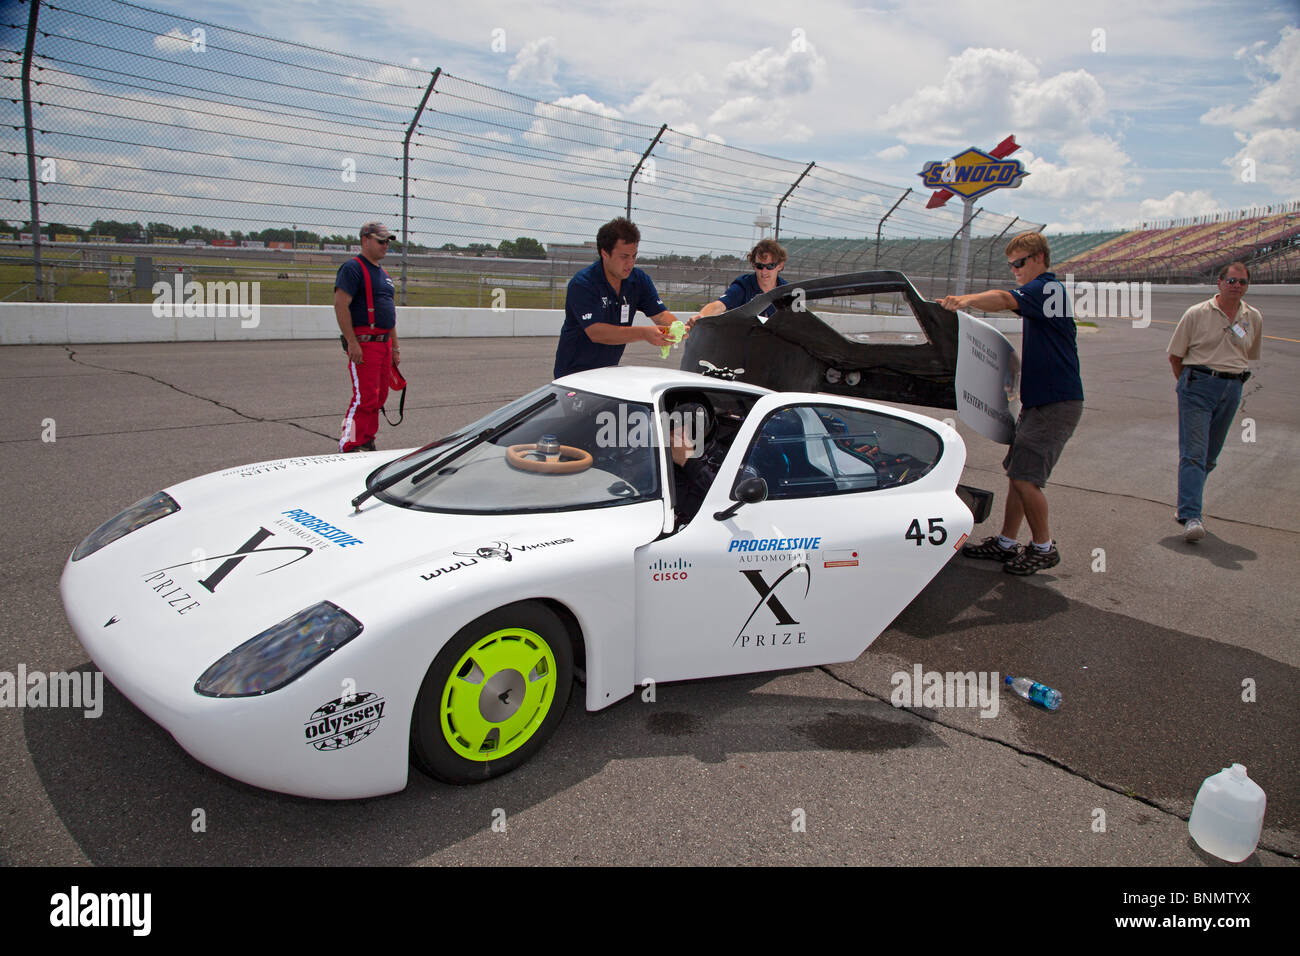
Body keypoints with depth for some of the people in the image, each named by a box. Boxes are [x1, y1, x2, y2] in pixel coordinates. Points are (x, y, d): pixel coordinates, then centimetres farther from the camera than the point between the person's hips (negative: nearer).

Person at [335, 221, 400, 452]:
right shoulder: (353, 268, -7)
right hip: (363, 342, -9)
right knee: (365, 397, -13)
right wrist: (352, 342, -21)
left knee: (379, 397, 10)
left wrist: (395, 347, 22)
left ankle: (367, 441, 19)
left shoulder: (383, 273, 22)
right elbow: (340, 305, -16)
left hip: (384, 343, 9)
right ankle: (350, 445, -7)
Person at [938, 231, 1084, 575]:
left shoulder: (1047, 288, -14)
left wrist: (966, 300, -50)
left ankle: (1043, 549, 5)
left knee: (1024, 477, -11)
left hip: (1057, 404, -10)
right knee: (1017, 471, 11)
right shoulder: (1040, 294, 19)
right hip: (1039, 401, 10)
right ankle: (1006, 543, 19)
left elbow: (1004, 300, -35)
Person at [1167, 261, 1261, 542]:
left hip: (1231, 389, 4)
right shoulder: (1196, 314, -2)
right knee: (1194, 453, -12)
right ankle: (1190, 516, -18)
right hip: (1198, 384, -4)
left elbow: (1248, 356, 23)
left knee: (1210, 456, 10)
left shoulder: (1254, 319, 9)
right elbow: (1175, 356, 5)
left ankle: (1186, 506, 24)